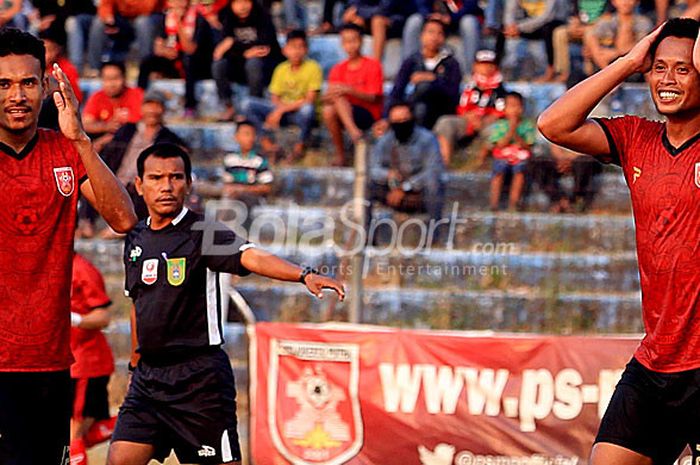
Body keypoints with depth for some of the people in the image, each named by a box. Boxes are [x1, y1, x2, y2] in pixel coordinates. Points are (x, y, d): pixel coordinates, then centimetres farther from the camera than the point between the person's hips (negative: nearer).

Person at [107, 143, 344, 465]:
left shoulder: (203, 233, -8)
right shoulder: (135, 240, 11)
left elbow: (251, 257, -26)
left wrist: (304, 275, -43)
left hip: (199, 377, -6)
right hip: (148, 375, 6)